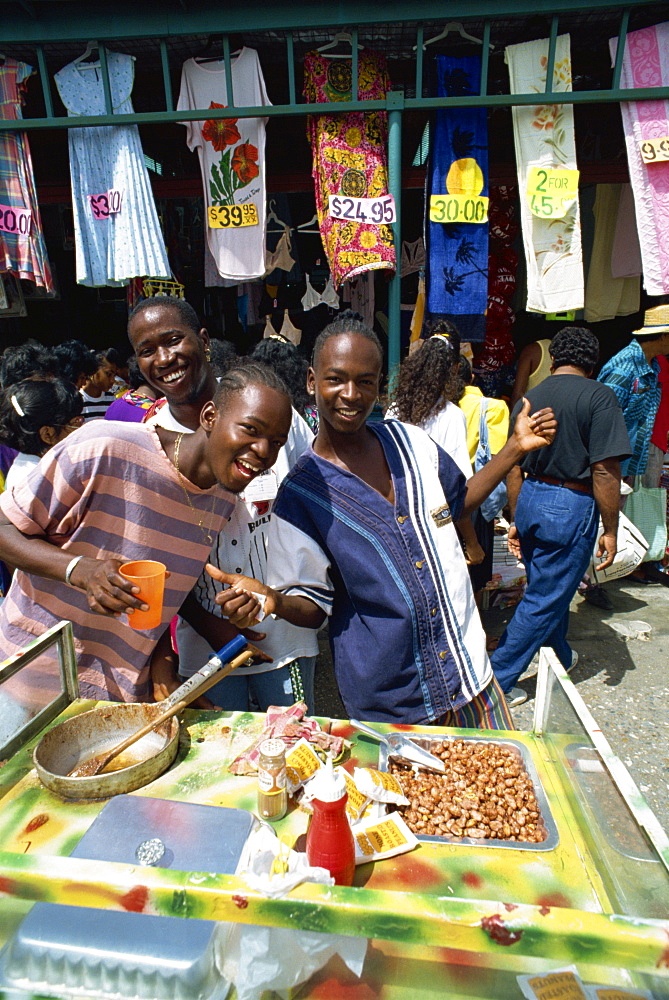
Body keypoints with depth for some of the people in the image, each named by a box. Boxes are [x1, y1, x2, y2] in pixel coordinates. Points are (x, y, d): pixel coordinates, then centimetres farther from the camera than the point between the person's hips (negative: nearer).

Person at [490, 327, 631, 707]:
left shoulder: (528, 399, 5)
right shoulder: (599, 397, -12)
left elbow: (514, 469, 8)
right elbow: (605, 471, -17)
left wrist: (517, 521, 17)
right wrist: (610, 531, -8)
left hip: (529, 501, 7)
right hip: (571, 507, -6)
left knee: (551, 588, 25)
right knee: (544, 600, 5)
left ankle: (560, 656, 47)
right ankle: (499, 678, 12)